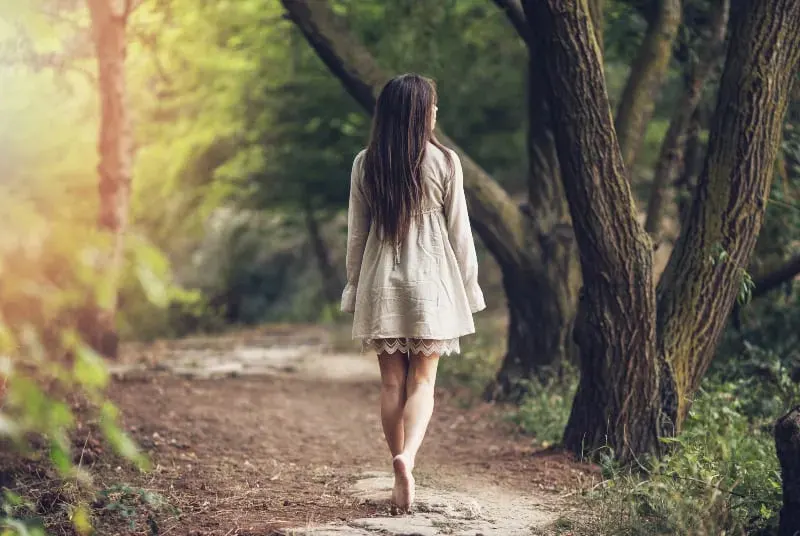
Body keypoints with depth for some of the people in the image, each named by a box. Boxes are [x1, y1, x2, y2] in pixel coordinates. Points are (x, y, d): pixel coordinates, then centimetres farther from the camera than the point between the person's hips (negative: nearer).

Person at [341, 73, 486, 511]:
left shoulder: (365, 164, -1)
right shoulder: (444, 162, -7)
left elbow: (357, 234, 4)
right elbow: (459, 232, -2)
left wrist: (354, 288, 12)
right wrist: (468, 288, 7)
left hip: (381, 284, 2)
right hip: (430, 282, -2)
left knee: (392, 383, 9)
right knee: (422, 380, 2)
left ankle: (401, 475, 11)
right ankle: (407, 456, -22)